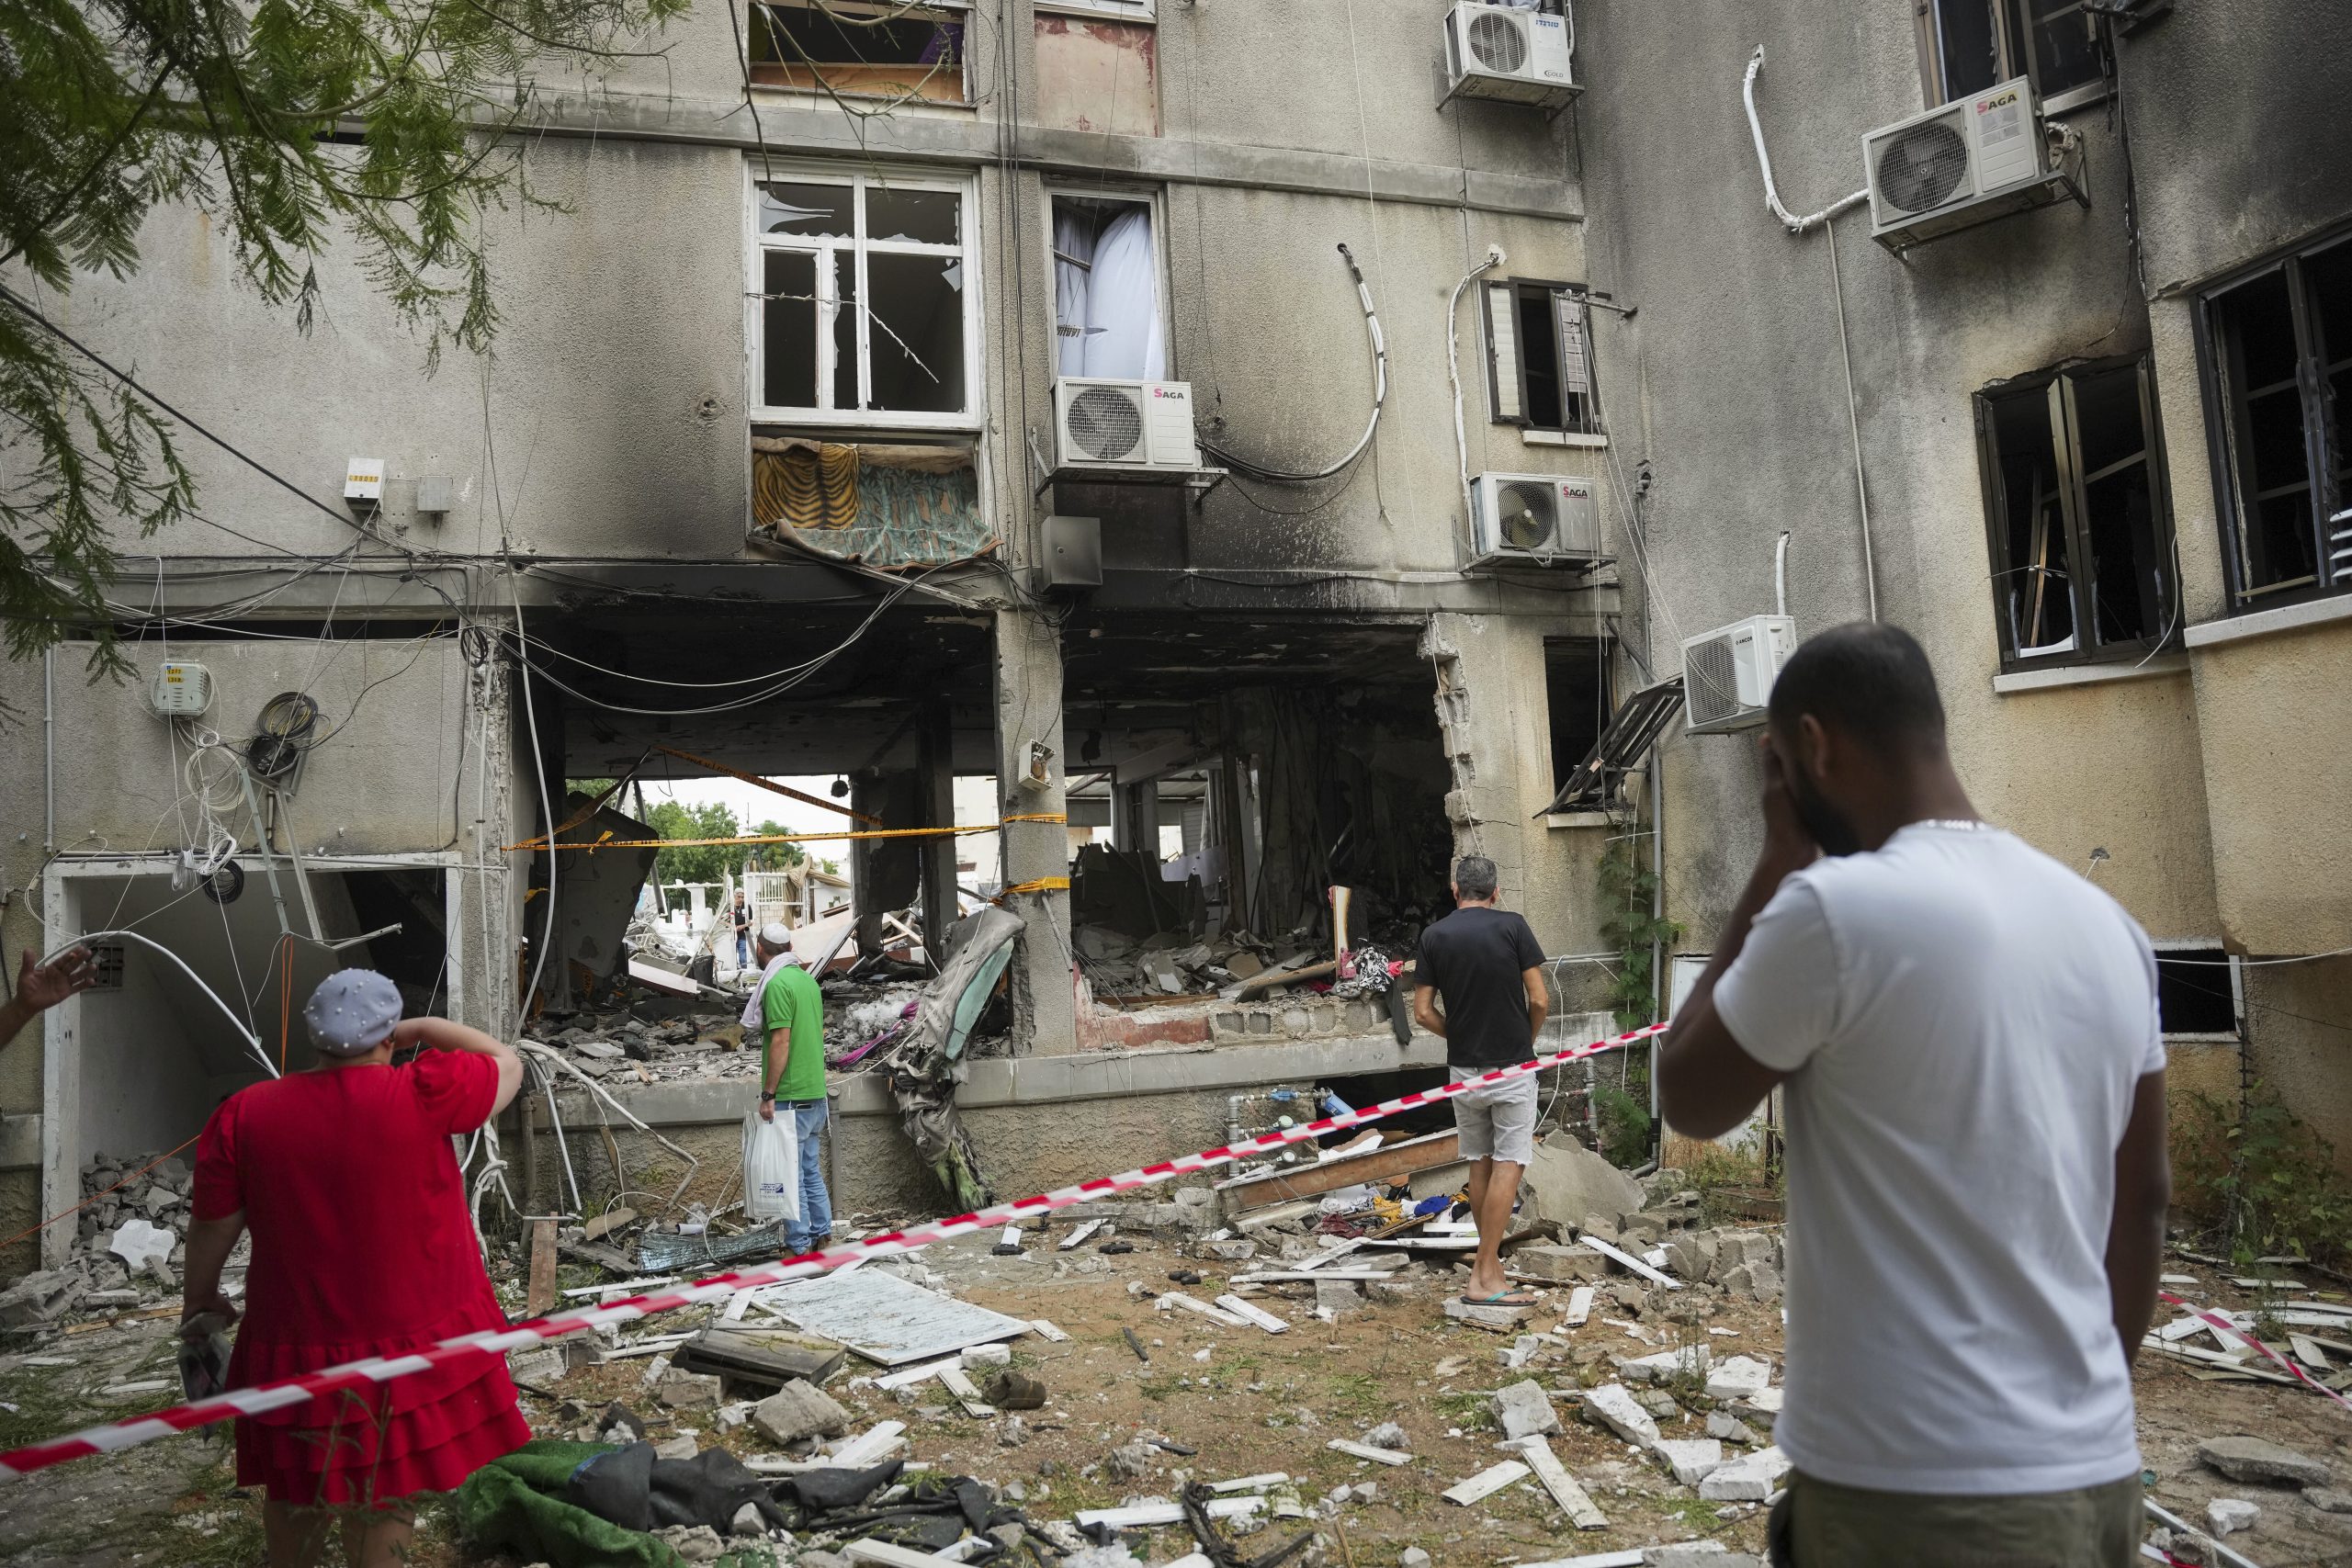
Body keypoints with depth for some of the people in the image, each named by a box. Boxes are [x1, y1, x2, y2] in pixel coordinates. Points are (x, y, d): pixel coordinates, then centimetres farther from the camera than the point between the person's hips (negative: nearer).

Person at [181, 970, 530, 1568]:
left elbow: (212, 1228, 3)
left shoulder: (242, 1115, -7)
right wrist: (426, 1027, 7)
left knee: (298, 1494, 25)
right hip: (420, 1339, -3)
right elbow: (507, 1064, -1)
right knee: (381, 1499, 14)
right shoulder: (423, 1094, -17)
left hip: (298, 1347, 3)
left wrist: (201, 1298, 20)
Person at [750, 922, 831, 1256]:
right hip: (816, 1092, 9)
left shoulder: (778, 984, -15)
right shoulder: (808, 979, 12)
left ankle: (799, 1244, 6)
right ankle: (822, 1232, 22)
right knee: (811, 1169, 16)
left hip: (790, 1098, -9)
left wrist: (768, 1094, -15)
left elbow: (781, 1042, -19)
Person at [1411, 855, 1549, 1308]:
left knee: (1479, 1163, 15)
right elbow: (1539, 1000, -9)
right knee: (1509, 1164, -2)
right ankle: (1486, 1276, -5)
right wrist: (1528, 1040, 9)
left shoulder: (1435, 935, 0)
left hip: (1463, 1068, 3)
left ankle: (1489, 1256, 26)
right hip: (1512, 1066, -3)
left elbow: (1423, 1012, -1)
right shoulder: (1512, 926, -7)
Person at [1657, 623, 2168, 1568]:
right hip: (2094, 1470, 7)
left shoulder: (1837, 909, -19)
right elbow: (2143, 1201, 11)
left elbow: (1688, 1101, -4)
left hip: (1920, 1488, -7)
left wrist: (1775, 868, -2)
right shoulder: (2106, 924, 4)